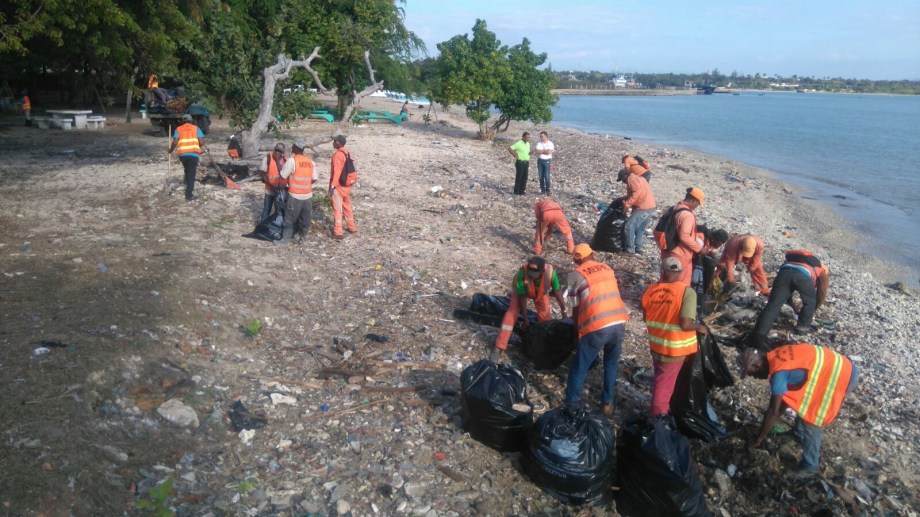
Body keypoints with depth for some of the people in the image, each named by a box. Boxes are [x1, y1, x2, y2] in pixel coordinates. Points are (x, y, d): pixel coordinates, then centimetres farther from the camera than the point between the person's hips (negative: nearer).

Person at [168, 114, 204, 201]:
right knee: (191, 174, -1)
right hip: (193, 154, -2)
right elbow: (201, 142, 3)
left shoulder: (178, 129, 14)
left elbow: (175, 142, 1)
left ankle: (188, 188, 37)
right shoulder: (196, 128, 12)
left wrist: (171, 149, 19)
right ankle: (189, 195, -6)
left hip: (182, 154, 2)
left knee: (187, 171, 26)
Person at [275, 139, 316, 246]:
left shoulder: (292, 160, -12)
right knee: (305, 218, 16)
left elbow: (282, 176, -8)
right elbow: (314, 179, 8)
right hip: (308, 195, 5)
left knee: (290, 219, 5)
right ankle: (303, 237, 27)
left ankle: (286, 239, 10)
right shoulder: (310, 161, 4)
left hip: (295, 195, -5)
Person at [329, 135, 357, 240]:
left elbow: (336, 172, -22)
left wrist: (332, 186, -19)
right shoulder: (347, 153, 7)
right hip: (347, 185, 8)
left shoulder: (337, 155, -19)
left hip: (338, 186, -8)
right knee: (347, 206, 20)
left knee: (337, 209, -3)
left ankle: (338, 233, -1)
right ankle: (352, 227, 30)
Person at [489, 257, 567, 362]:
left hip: (541, 292, 2)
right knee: (512, 312, -15)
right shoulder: (522, 273, -44)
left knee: (544, 315, -5)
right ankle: (498, 349, -16)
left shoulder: (550, 272, -42)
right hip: (521, 290, -2)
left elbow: (558, 292, -27)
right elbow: (522, 297, -31)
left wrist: (564, 312, -20)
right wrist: (525, 318, -24)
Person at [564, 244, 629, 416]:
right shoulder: (607, 268, 16)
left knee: (579, 368, 10)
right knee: (611, 364, 24)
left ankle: (571, 405, 17)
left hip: (596, 327, -4)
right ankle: (608, 403, 29)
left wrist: (578, 331, 22)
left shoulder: (576, 275, 3)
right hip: (619, 323, 5)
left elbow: (575, 309, 7)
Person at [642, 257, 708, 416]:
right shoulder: (687, 292, -21)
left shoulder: (650, 290, -6)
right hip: (675, 347, -5)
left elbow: (646, 318, 5)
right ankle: (658, 415, 25)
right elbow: (685, 324, -27)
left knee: (661, 379, 27)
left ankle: (658, 410, 45)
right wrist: (700, 327, -8)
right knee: (665, 383, 12)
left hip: (656, 343, 5)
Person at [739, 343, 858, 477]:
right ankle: (800, 434, 49)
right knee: (804, 402, 25)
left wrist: (759, 438, -8)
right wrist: (769, 422, 19)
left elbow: (773, 411, -19)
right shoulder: (776, 357, 3)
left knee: (811, 422, -2)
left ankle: (809, 467, 13)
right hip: (837, 366, 9)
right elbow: (785, 396, 15)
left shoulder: (779, 372, -25)